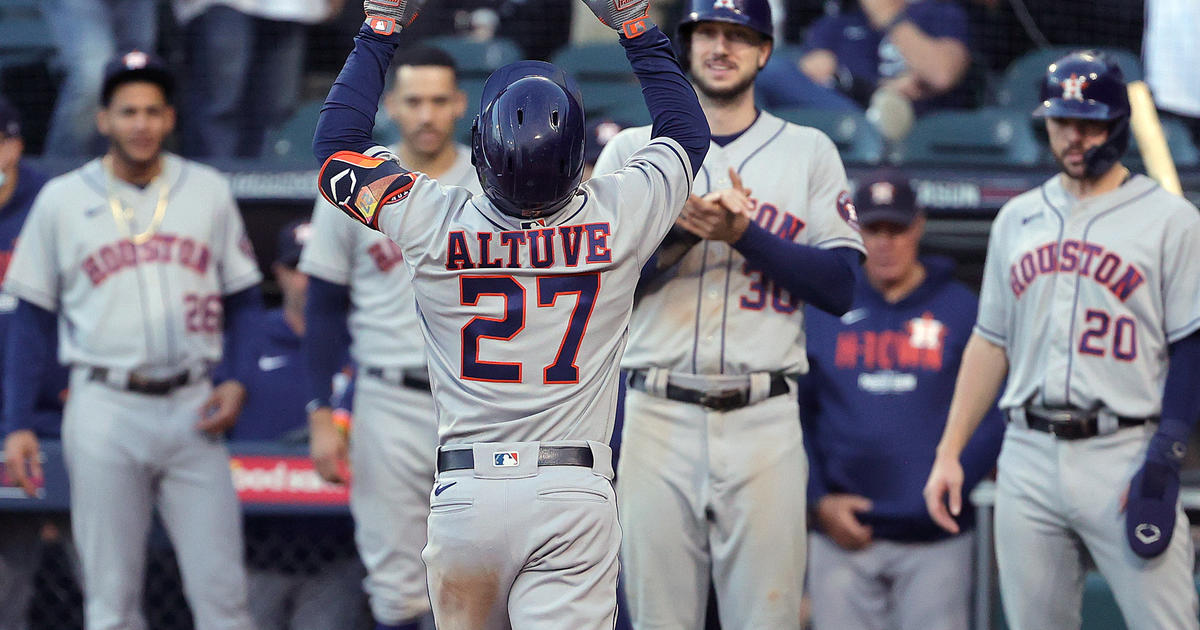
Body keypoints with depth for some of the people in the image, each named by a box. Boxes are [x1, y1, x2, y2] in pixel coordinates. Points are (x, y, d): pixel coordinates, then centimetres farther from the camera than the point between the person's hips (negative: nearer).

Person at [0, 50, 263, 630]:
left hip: (191, 409, 1)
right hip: (104, 410, -1)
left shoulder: (208, 191, 8)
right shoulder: (62, 200, 4)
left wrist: (237, 380, -3)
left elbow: (243, 298, 13)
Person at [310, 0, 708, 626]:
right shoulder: (615, 219, -3)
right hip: (575, 496, -1)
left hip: (465, 494, 1)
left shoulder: (435, 225, -4)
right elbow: (688, 130, 19)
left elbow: (336, 138, 15)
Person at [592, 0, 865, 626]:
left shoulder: (809, 152, 12)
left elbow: (840, 286, 1)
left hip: (765, 422, 0)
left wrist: (744, 233, -10)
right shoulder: (631, 151, 12)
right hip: (659, 418, 0)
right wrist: (678, 228, -13)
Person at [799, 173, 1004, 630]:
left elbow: (995, 415, 2)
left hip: (935, 538, -1)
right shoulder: (821, 311, 10)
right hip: (843, 535, 1)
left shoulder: (962, 310, 6)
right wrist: (819, 498, -2)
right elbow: (794, 412, 9)